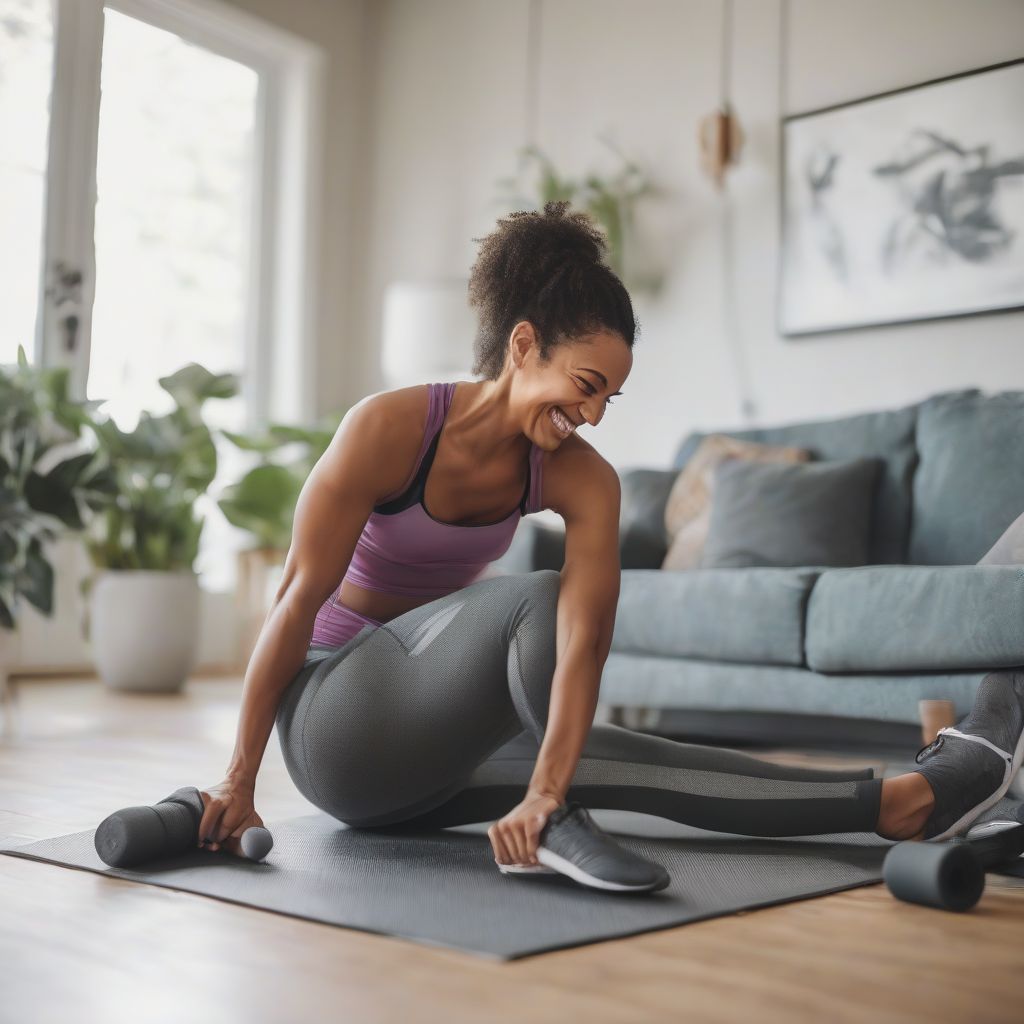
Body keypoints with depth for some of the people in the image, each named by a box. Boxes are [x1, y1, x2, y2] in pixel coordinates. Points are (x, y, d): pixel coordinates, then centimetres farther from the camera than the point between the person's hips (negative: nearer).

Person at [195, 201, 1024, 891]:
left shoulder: (582, 479, -11)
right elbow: (298, 600, -19)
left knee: (624, 761, -12)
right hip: (334, 728, -5)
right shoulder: (390, 427, -23)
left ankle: (907, 804, -16)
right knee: (536, 598, -29)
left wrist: (539, 792, -36)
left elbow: (584, 643, -22)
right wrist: (240, 776, -15)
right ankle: (560, 823, -25)